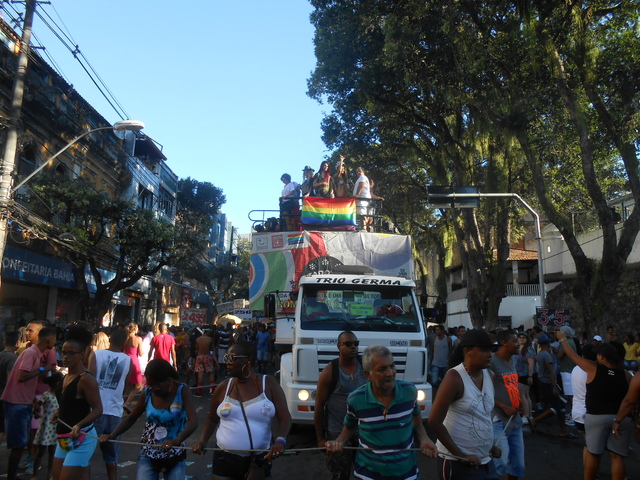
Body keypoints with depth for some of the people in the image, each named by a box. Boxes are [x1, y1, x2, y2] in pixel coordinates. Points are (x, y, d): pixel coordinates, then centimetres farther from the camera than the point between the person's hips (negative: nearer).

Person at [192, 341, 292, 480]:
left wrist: (280, 441, -26)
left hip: (259, 459, -1)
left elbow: (284, 417, -10)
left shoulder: (268, 384, -8)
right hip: (226, 457, 2)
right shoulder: (223, 387, -1)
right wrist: (202, 441, -4)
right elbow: (212, 419, 12)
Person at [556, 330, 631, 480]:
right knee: (617, 456, 7)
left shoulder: (593, 368, -7)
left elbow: (572, 354, 4)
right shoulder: (626, 375, 0)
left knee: (593, 453, 10)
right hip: (620, 418, 2)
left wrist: (562, 339, 17)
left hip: (596, 417, -2)